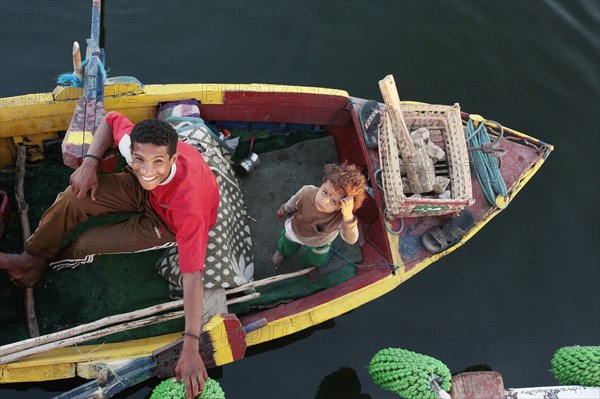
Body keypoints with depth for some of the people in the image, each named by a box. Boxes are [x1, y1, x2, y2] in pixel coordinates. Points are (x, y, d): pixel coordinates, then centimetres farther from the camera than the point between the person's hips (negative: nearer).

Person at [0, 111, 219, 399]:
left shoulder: (190, 205, -46)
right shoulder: (133, 141, -33)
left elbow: (193, 274, -45)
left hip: (170, 223, -4)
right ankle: (32, 256, 16)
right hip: (143, 191, 4)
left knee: (87, 244, -11)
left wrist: (191, 347, -47)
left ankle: (46, 263, 27)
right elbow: (111, 119, -8)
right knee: (74, 197, -12)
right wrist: (90, 161, -22)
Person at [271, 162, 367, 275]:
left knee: (314, 261, 33)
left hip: (319, 245, -1)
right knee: (286, 246, 36)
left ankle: (313, 266, 71)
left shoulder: (342, 216, -49)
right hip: (294, 232, 1)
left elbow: (351, 240, -60)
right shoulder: (306, 192, -42)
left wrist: (348, 216, -75)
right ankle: (282, 252, 73)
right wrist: (282, 211, 5)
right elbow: (292, 205, -18)